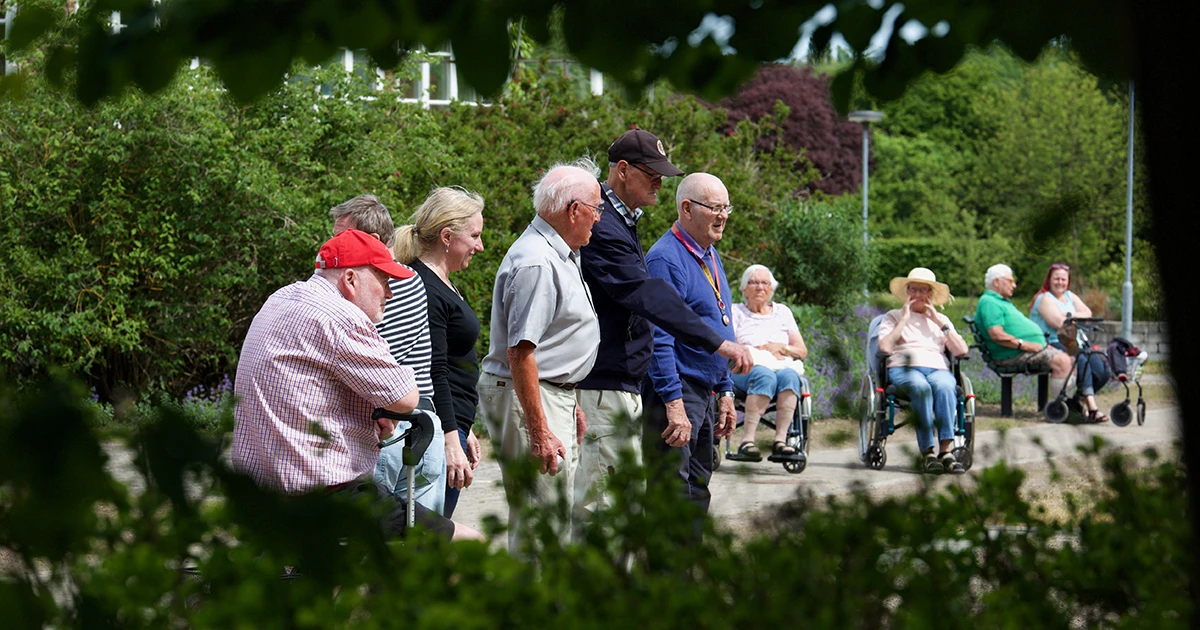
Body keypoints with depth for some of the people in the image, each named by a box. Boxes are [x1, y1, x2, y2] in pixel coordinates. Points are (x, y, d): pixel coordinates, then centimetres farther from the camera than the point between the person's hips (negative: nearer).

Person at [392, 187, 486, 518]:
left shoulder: (440, 284, 17)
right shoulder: (424, 291, -16)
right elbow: (432, 374, -20)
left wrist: (464, 430, 24)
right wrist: (451, 440, -22)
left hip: (452, 423, 10)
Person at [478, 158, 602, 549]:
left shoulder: (560, 254, 15)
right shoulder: (536, 264, -20)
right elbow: (520, 352, -25)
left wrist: (570, 404, 26)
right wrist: (539, 431, -26)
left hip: (555, 395, 11)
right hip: (527, 398, -11)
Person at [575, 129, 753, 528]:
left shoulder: (621, 221, 17)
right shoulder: (602, 228, -17)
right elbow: (648, 297, -27)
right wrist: (718, 343, -30)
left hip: (624, 385, 11)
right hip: (602, 387, -11)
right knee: (597, 501, -9)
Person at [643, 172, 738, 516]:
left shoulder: (711, 257, 15)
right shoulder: (666, 259, -16)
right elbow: (659, 339, -21)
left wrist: (725, 392, 19)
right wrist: (674, 404, -25)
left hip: (704, 394, 10)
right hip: (675, 394, -10)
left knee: (697, 493, 15)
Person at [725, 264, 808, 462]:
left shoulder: (782, 311, 27)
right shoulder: (735, 312, 20)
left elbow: (802, 351, 20)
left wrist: (782, 348, -1)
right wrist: (758, 350, -6)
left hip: (783, 366, 3)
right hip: (746, 368, -2)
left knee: (789, 376, -35)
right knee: (765, 376, -39)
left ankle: (780, 440, -46)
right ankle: (747, 441, -49)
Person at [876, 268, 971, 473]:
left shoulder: (941, 319, 28)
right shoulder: (893, 316, 21)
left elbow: (962, 350, 11)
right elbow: (885, 347, -1)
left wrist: (939, 322, 10)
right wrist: (904, 319, 4)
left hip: (938, 369, 2)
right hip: (904, 367, -2)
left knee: (945, 387, -37)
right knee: (921, 387, -39)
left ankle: (946, 451, -45)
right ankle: (928, 453, -43)